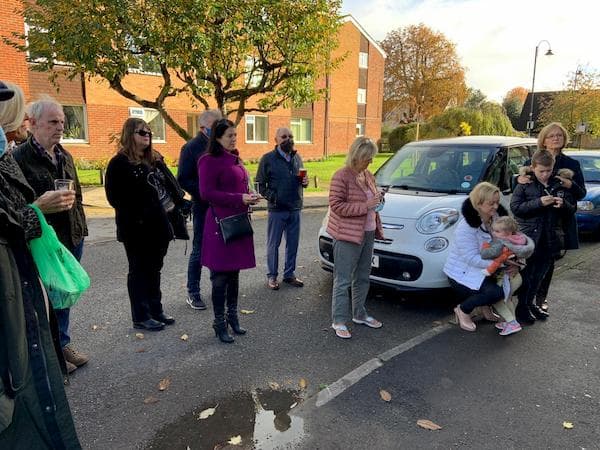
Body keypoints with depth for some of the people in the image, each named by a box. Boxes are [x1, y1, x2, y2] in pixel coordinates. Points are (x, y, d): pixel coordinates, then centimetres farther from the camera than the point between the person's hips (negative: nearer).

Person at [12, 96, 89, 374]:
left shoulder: (64, 156, 12)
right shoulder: (19, 158, -12)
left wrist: (81, 227, 15)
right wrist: (44, 205, -22)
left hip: (72, 238, 7)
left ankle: (63, 343, 34)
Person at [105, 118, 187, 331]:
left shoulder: (155, 159, 13)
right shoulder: (119, 163, -9)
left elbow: (170, 183, 15)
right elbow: (114, 196, -15)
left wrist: (177, 203, -1)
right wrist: (135, 216, -19)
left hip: (159, 224, 7)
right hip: (137, 228, -7)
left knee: (154, 270, 16)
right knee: (139, 271, 5)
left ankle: (155, 311, 29)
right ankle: (140, 317, 17)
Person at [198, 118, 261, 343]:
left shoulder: (235, 159, 16)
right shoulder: (210, 160, -9)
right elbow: (207, 192, -16)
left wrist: (249, 196, 4)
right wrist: (240, 199, -19)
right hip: (220, 223, -8)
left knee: (234, 272, 15)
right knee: (221, 276, 1)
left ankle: (232, 317, 29)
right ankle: (220, 323, 14)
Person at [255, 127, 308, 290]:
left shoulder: (297, 157, 11)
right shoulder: (268, 159, -5)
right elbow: (260, 184, -5)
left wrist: (305, 182, -1)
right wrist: (272, 197, -17)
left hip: (295, 209, 5)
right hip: (277, 209, -5)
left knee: (293, 244, 11)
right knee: (273, 244, 5)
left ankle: (289, 274, 25)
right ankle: (272, 276, 18)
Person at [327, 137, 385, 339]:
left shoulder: (368, 175, 12)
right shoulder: (341, 176, -13)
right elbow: (336, 205, -19)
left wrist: (377, 199, 3)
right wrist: (365, 206, -21)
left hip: (368, 233, 9)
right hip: (347, 235, -8)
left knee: (363, 277, 18)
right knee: (343, 280, -1)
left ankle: (359, 314, 33)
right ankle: (339, 321, 10)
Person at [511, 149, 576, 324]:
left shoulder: (560, 185, 8)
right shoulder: (524, 185, -4)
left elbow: (572, 209, 13)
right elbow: (515, 208, -12)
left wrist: (563, 205, -9)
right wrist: (539, 202, -22)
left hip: (551, 240, 4)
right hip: (529, 237, -4)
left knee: (539, 275, 14)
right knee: (526, 275, 3)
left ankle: (529, 303, 30)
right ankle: (521, 307, 16)